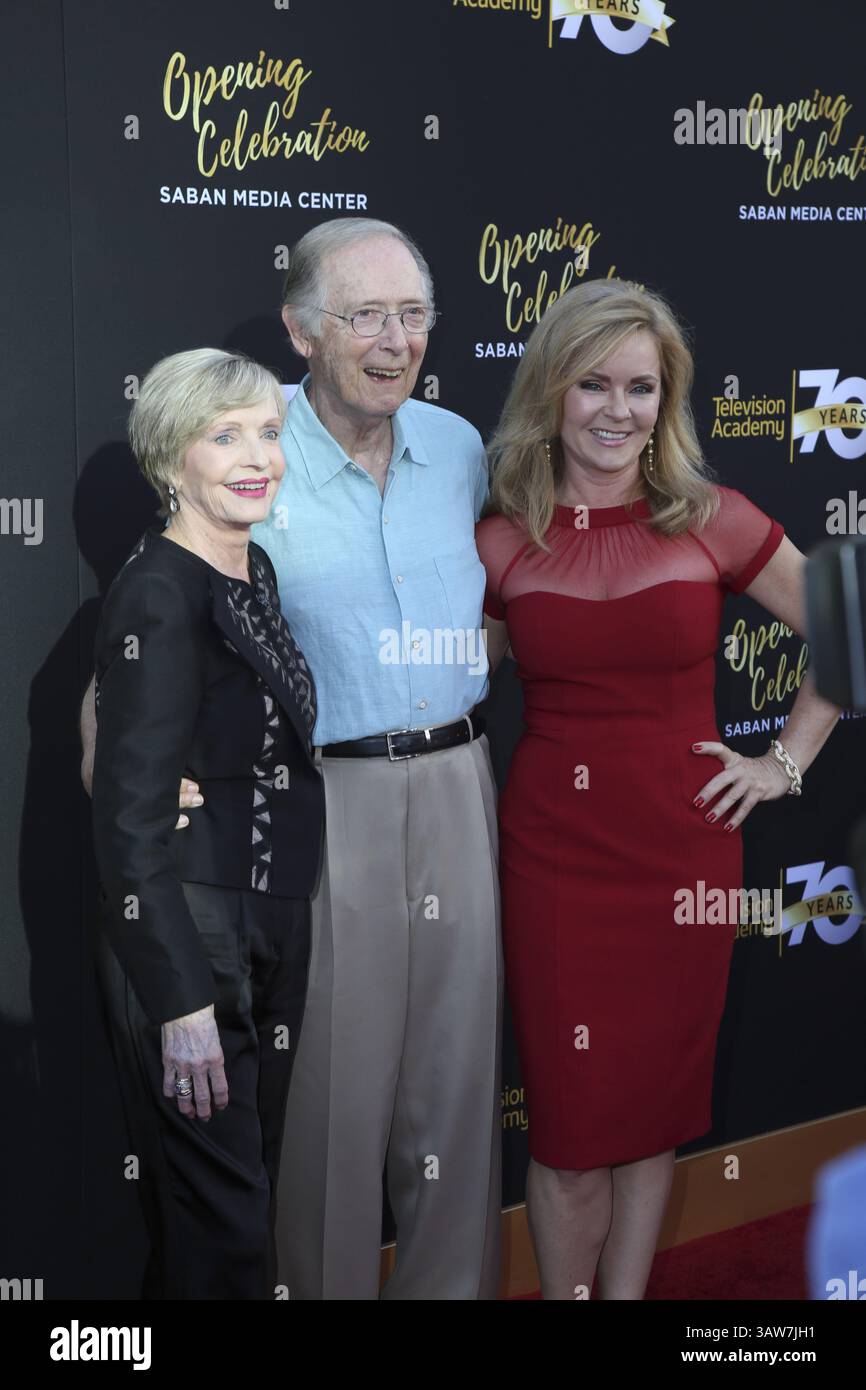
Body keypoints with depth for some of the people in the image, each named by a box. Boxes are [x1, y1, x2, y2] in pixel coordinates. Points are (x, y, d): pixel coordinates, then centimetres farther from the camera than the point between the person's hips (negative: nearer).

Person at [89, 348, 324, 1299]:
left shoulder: (255, 574, 9)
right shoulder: (157, 595, -17)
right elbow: (129, 817, -20)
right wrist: (181, 1002, -21)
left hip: (270, 931, 8)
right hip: (187, 941, -8)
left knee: (248, 1199, 17)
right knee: (219, 1228, 0)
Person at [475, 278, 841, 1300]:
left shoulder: (712, 522, -2)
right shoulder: (501, 543, -1)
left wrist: (784, 762, 5)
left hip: (684, 846, 1)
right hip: (555, 853, 0)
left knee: (658, 1103, 11)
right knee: (572, 1118, 3)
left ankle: (629, 1290, 28)